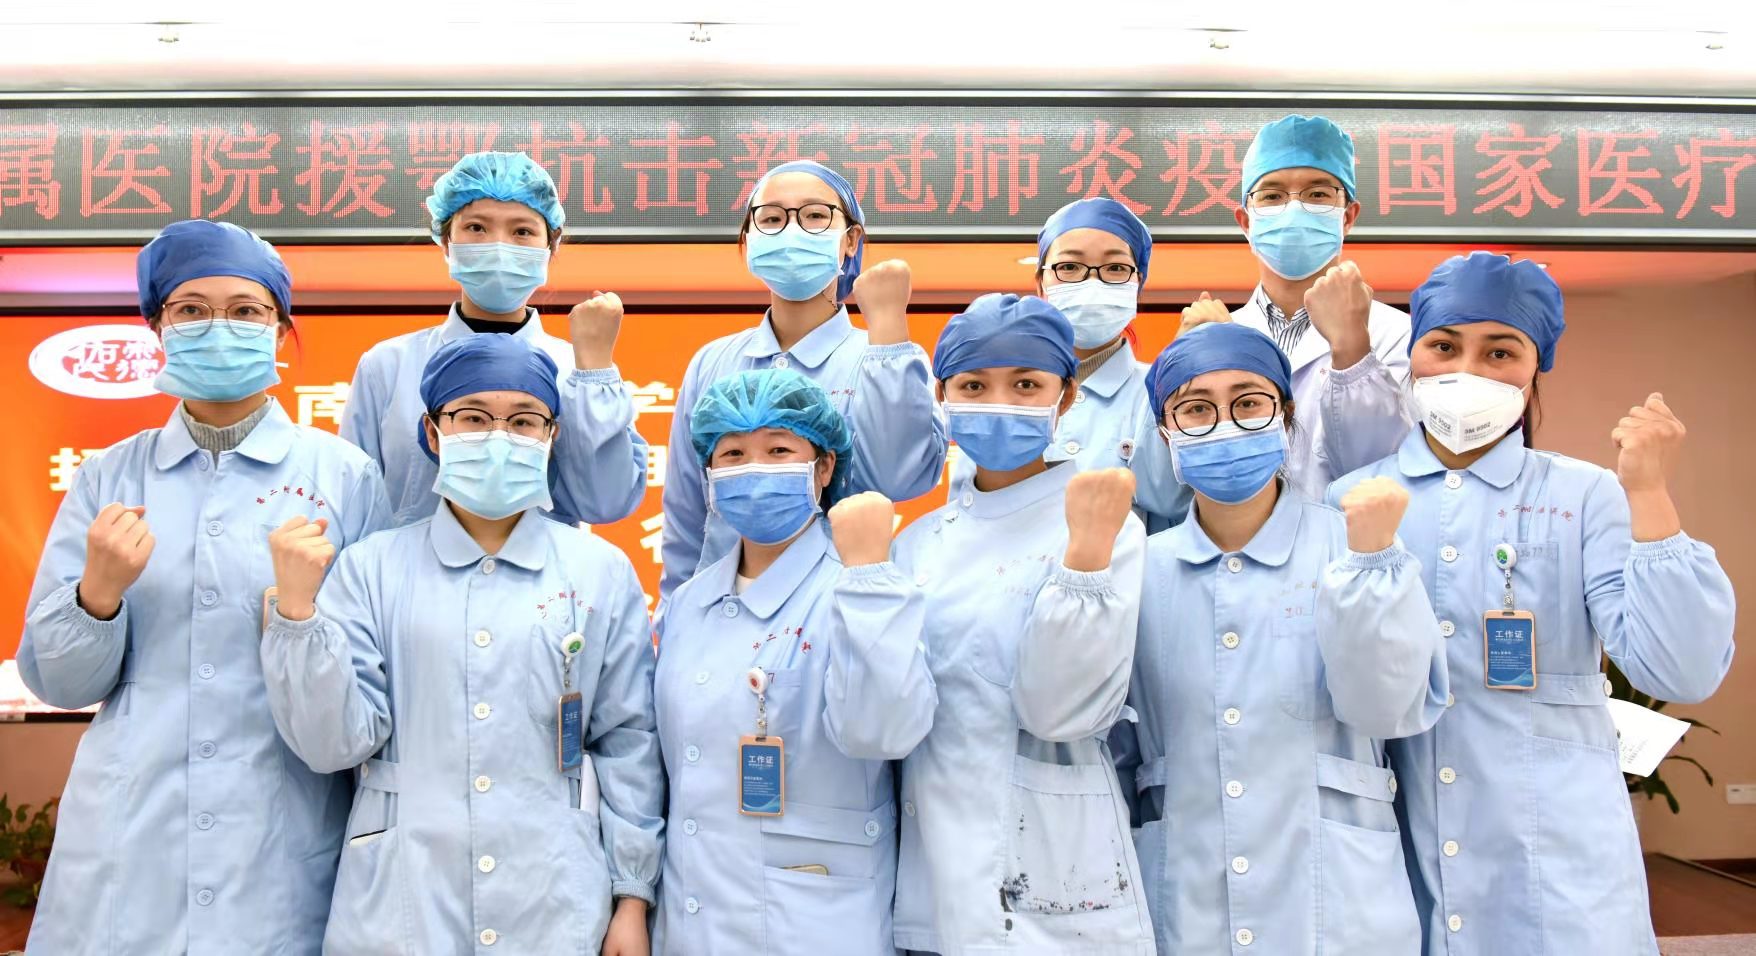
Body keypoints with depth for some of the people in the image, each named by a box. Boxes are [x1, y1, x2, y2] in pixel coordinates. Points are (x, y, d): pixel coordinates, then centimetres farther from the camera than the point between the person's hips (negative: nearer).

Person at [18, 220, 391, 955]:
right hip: (126, 842, 2)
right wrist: (99, 594, -12)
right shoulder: (107, 478, 4)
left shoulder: (344, 475, -2)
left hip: (284, 841, -1)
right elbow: (57, 682, 4)